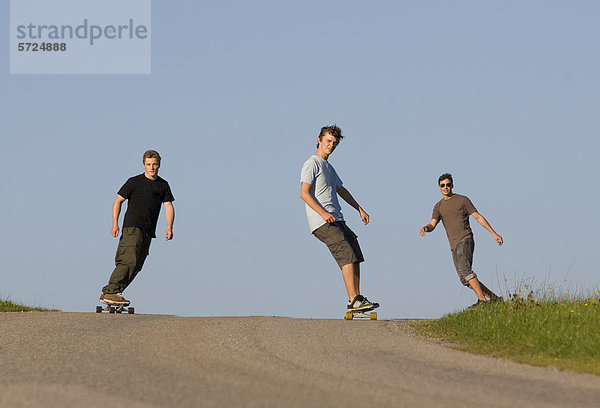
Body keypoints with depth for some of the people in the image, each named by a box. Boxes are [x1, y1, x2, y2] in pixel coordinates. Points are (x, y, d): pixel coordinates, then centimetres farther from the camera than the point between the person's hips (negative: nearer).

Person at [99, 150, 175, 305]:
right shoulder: (134, 182, 1)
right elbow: (118, 201, 3)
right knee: (129, 260, -21)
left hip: (148, 232, 6)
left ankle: (108, 294, 3)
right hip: (132, 227, -6)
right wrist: (115, 224, -7)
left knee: (136, 266, 0)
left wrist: (169, 227, -4)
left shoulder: (163, 185, 15)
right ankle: (111, 291, -24)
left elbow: (168, 206, 12)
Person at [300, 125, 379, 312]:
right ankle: (354, 300, -23)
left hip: (337, 221, 9)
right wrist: (323, 213, -23)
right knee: (348, 256, -18)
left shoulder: (329, 167, 25)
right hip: (322, 224, -9)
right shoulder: (312, 164, -4)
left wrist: (360, 209, 28)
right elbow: (304, 193, -14)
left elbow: (341, 190, 35)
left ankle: (356, 300, 6)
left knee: (355, 257, 4)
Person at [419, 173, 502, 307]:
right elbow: (433, 224, 6)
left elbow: (478, 217, 7)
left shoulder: (462, 200, 5)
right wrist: (425, 228, -20)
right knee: (465, 279, 1)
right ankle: (493, 297, 10)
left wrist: (494, 233, 3)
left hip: (465, 240, -6)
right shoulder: (438, 207, 18)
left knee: (464, 270, -27)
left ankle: (482, 300, -31)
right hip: (454, 246, 6)